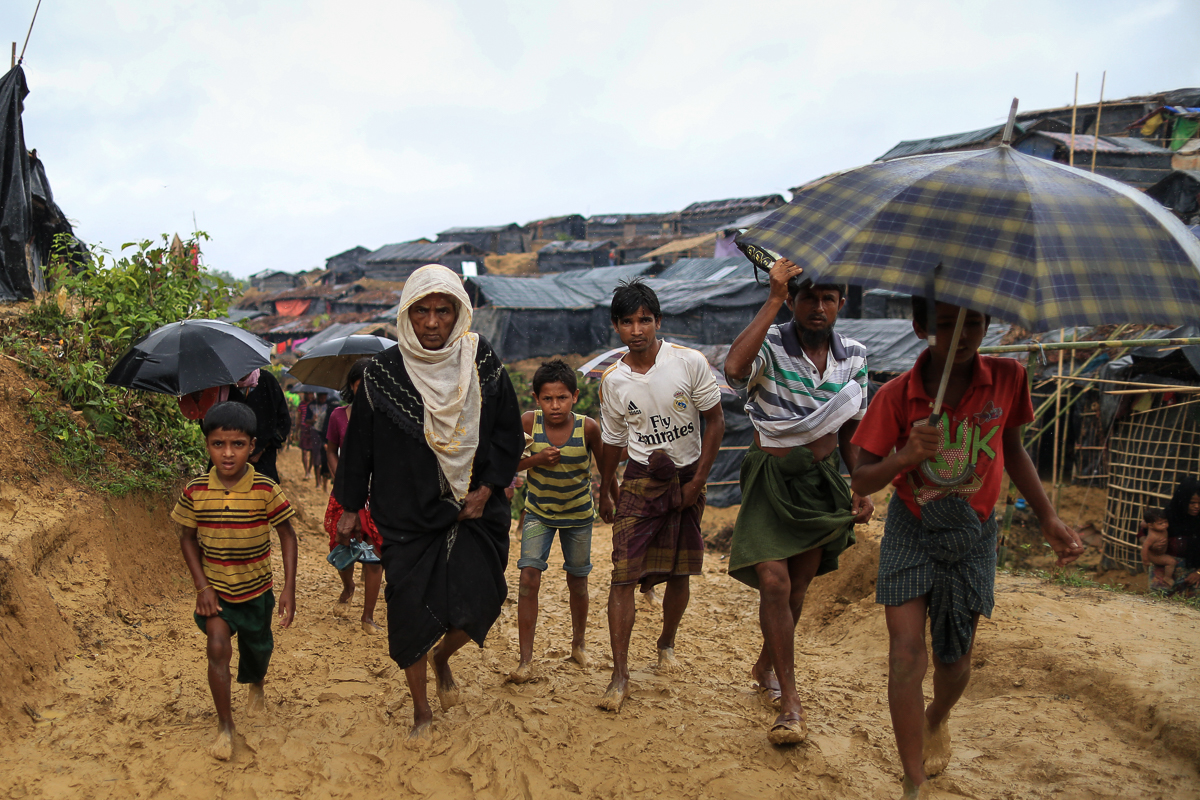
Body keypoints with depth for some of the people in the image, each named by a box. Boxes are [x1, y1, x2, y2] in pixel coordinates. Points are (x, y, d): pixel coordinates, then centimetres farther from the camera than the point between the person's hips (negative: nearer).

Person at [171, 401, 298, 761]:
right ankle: (224, 724, 0)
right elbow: (187, 538, 0)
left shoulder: (266, 490, -18)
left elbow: (287, 535, -9)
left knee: (257, 648, 19)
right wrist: (202, 586, -9)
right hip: (216, 589, 0)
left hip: (256, 589, 0)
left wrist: (289, 589, -12)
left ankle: (256, 685, 56)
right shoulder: (195, 492, -13)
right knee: (218, 647, -19)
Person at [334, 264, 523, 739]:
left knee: (477, 603, -6)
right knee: (410, 610, 3)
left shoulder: (483, 365, -3)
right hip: (407, 516, -1)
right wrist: (351, 508, 6)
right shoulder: (383, 373, -5)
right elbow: (359, 445, 4)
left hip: (474, 509, 1)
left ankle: (442, 658, 30)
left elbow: (509, 434, 5)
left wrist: (487, 489, -5)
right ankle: (420, 709, 27)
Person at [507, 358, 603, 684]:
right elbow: (509, 463, -9)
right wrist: (536, 459, -27)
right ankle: (526, 659, -3)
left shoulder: (588, 427, -21)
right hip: (538, 512, 0)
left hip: (578, 514, 0)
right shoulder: (528, 422, -19)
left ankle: (578, 644, 38)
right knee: (529, 577, -13)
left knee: (577, 581, 12)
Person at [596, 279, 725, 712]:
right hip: (639, 481, 0)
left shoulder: (690, 362, -11)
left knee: (679, 572, 10)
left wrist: (697, 481, -7)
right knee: (623, 575, -8)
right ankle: (620, 676, -1)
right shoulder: (612, 380, -3)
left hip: (687, 478, 0)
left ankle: (667, 644, 36)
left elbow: (715, 421, -3)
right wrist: (604, 492, 18)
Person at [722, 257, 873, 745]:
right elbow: (734, 368, -39)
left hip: (822, 482, 5)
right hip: (772, 480, -4)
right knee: (773, 582, -14)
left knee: (798, 585, 14)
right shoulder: (770, 345, -15)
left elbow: (851, 431, 11)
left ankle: (765, 667, 38)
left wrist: (863, 490, 4)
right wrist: (773, 299, -33)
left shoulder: (854, 358, 1)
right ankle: (790, 702, -1)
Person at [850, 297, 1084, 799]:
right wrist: (904, 457, -33)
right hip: (911, 531, -1)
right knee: (906, 653, -11)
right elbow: (860, 481, -14)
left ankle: (936, 721, 46)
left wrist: (1049, 519, 3)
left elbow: (1012, 449, 6)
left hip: (971, 536, 2)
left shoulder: (1007, 378, -11)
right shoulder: (897, 395, -16)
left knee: (955, 659, 10)